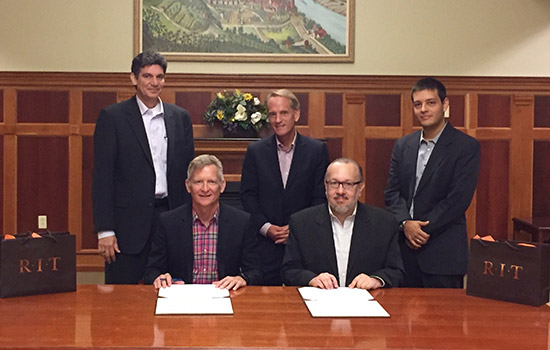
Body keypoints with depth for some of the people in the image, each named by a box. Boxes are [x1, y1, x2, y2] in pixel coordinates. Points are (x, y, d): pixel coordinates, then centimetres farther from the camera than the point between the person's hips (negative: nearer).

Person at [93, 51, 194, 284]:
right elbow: (102, 176, -4)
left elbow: (188, 171, 13)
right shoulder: (112, 117, -1)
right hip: (129, 220, -3)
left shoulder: (180, 117, 10)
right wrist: (105, 230, -10)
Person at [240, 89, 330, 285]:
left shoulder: (317, 150, 3)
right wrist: (265, 227, -8)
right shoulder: (255, 151, 7)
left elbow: (321, 197, 2)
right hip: (265, 243, 1)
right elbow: (247, 195, 5)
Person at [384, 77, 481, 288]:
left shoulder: (466, 146, -4)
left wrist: (422, 229, -12)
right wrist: (405, 223, -10)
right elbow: (392, 192, 8)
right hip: (405, 248, 4)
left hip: (443, 253, -4)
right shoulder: (402, 146, 12)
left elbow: (459, 198, -11)